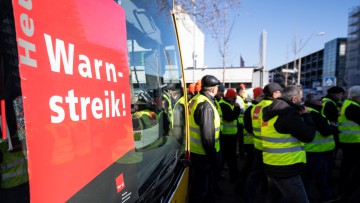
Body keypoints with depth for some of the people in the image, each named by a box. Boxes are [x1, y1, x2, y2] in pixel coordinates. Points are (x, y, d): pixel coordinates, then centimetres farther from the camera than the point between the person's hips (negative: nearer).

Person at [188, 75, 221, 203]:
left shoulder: (196, 99, 4)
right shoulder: (206, 105, -25)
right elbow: (207, 136, -26)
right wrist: (213, 157, -17)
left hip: (194, 150, 10)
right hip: (202, 153, -10)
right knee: (200, 187, 10)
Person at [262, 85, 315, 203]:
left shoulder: (272, 110, 9)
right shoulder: (288, 113, -20)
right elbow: (309, 136, -14)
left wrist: (299, 115, 10)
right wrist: (306, 115, 0)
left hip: (272, 166, 9)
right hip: (285, 170, -9)